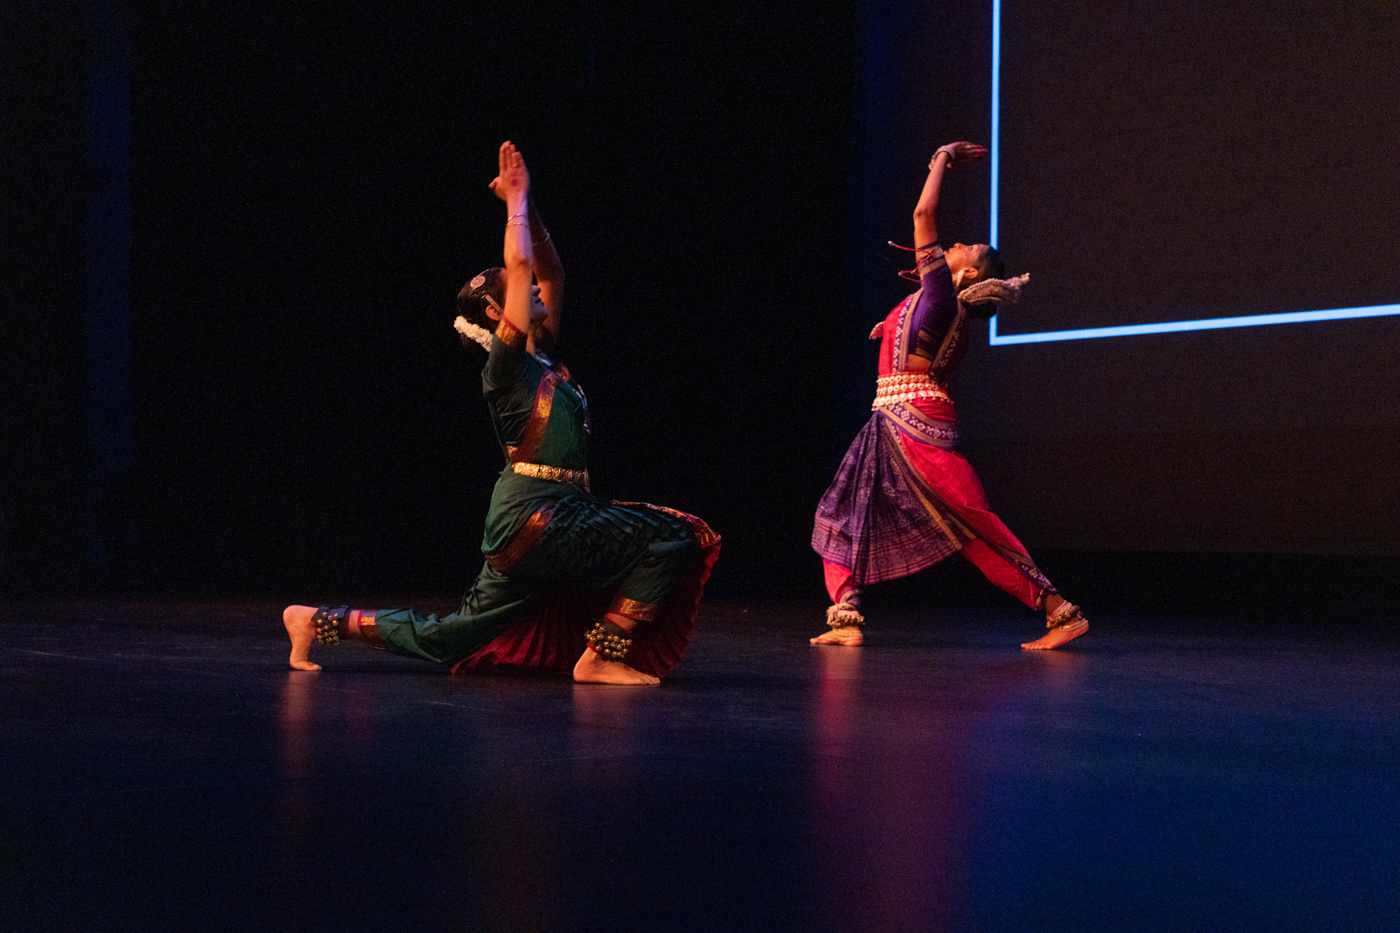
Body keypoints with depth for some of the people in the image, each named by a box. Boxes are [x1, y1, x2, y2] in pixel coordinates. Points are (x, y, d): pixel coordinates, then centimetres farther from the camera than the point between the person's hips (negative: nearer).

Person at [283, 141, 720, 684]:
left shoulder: (541, 357, 17)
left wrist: (527, 207, 16)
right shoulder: (506, 361, -7)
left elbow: (551, 272, 23)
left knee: (448, 639, 11)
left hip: (560, 512, 9)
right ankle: (601, 656, -11)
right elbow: (520, 263, -13)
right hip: (535, 514, -9)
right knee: (670, 539, -11)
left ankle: (321, 621, 16)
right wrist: (517, 200, 0)